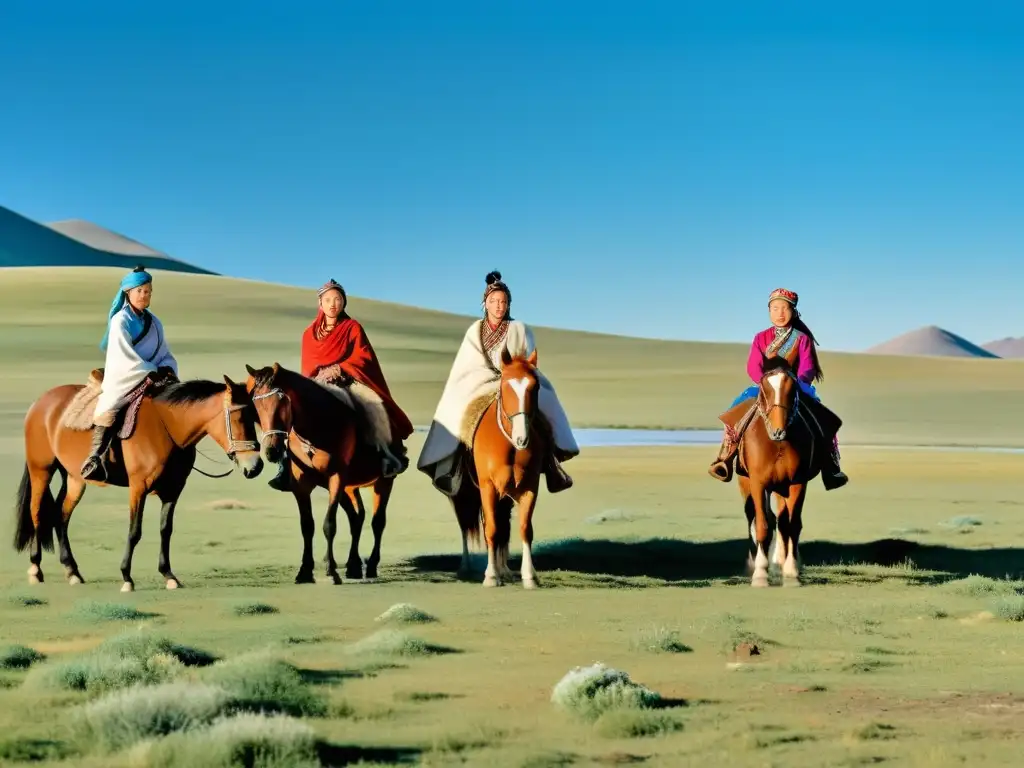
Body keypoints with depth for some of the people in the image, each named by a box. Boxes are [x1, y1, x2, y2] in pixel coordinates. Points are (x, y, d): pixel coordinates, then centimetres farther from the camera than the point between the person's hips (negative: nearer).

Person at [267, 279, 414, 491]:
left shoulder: (353, 328, 7)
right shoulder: (310, 333, 15)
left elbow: (363, 357, -2)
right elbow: (307, 366, 13)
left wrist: (339, 368, -15)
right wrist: (319, 372, -9)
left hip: (348, 381, -2)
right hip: (318, 384, 2)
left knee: (373, 406, -31)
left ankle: (386, 454, -19)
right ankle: (288, 465, -20)